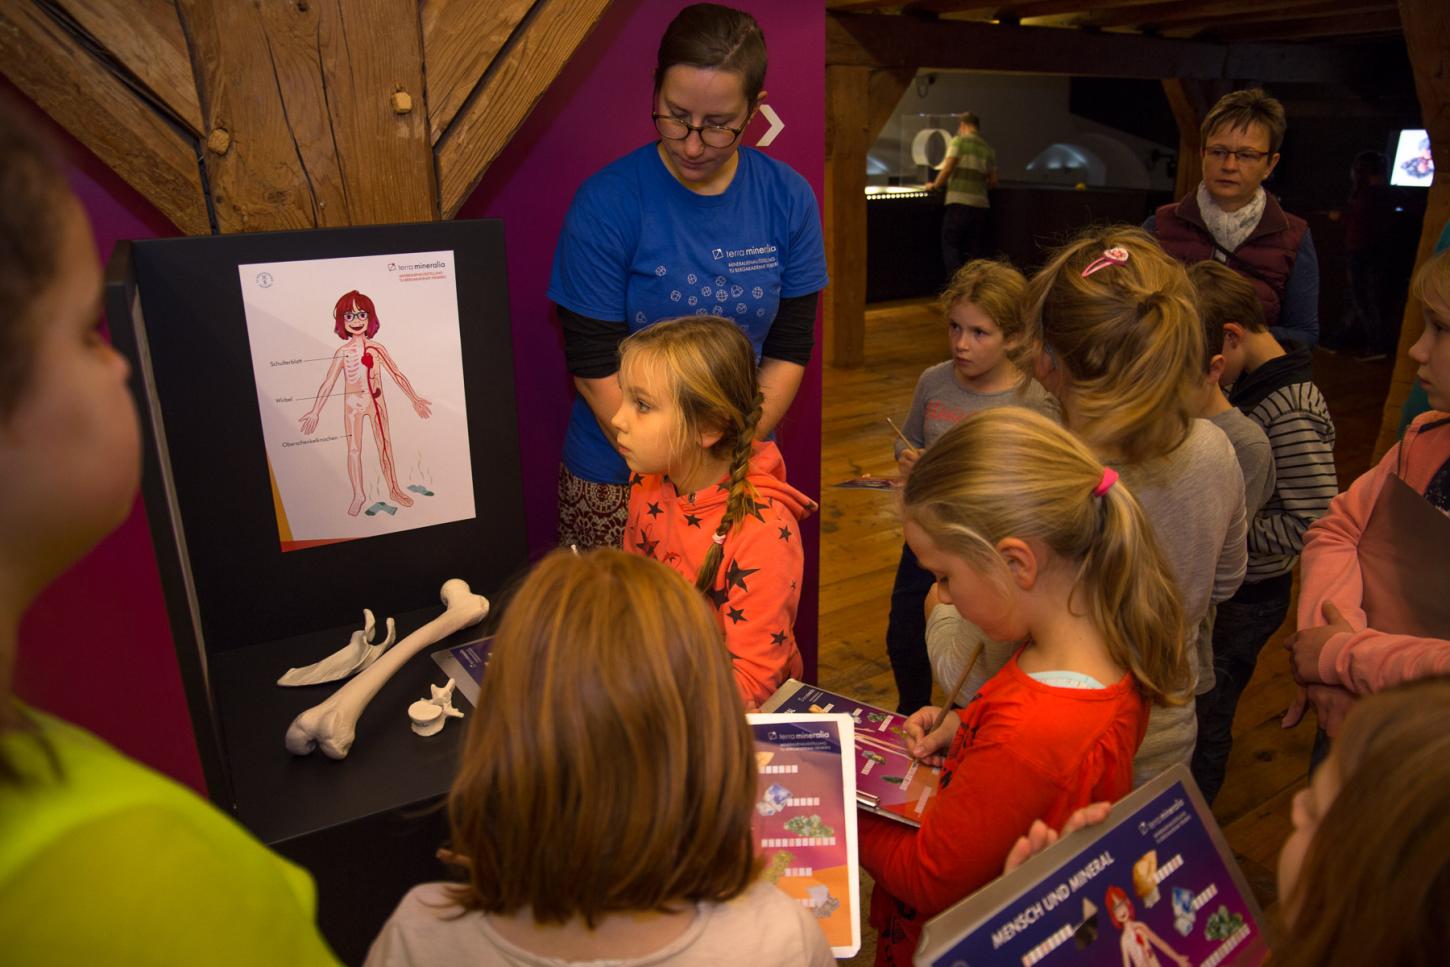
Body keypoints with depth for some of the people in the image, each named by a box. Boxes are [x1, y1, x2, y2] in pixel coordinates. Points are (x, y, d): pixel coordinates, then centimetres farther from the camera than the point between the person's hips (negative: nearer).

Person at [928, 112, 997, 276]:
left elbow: (947, 169, -10)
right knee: (978, 251, 9)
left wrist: (935, 185, 5)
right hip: (982, 205, 5)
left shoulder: (959, 141, -1)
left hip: (959, 202, -5)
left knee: (951, 244, 0)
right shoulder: (988, 149, 13)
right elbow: (993, 182, 13)